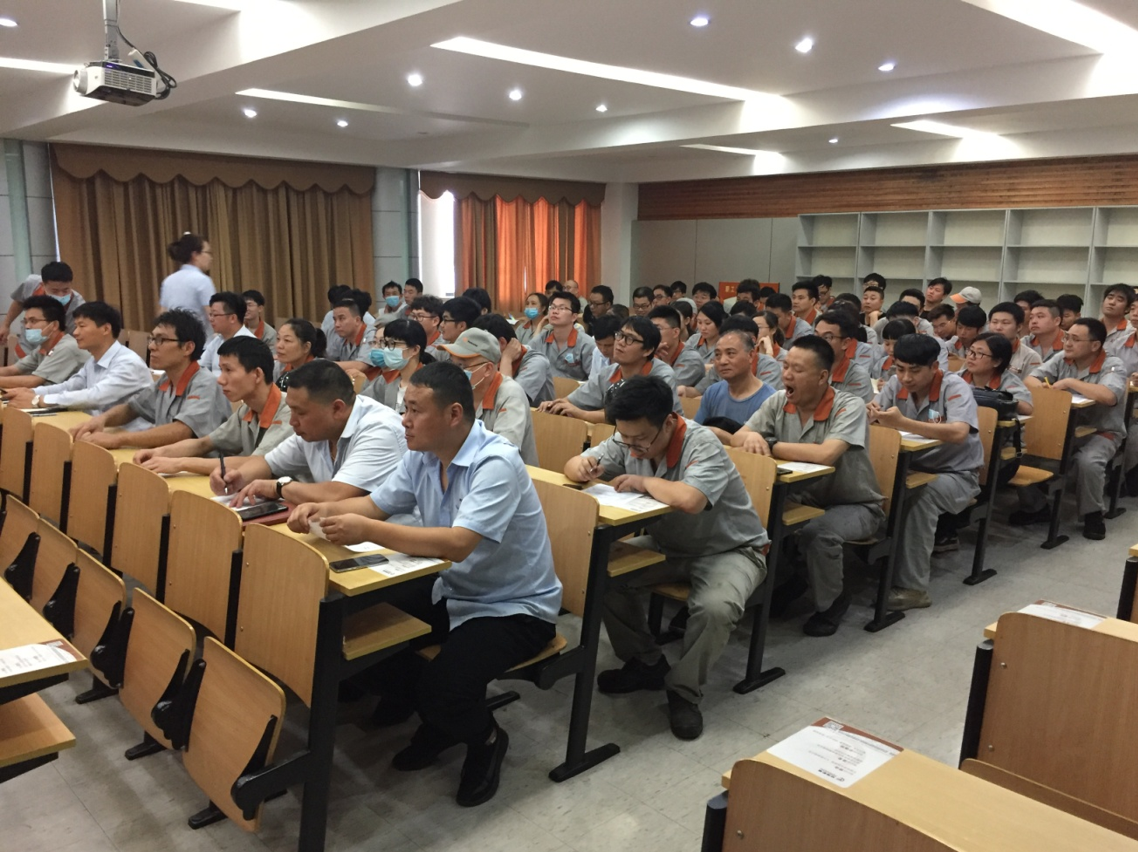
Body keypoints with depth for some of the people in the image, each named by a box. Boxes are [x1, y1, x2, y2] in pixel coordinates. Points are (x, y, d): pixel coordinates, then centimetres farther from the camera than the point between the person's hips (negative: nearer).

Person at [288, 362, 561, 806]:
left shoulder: (496, 463, -26)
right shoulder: (423, 456, -1)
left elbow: (458, 544, -36)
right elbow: (375, 503, 5)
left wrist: (367, 530, -38)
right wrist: (323, 510, -15)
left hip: (514, 608, -8)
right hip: (451, 592, 8)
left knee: (442, 688, -27)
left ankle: (486, 738, 11)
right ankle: (438, 720, 17)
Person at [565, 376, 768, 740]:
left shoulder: (703, 444, -28)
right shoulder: (628, 440, -8)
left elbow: (689, 499, -47)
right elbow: (576, 466, -2)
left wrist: (644, 481, -29)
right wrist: (582, 467, -28)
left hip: (729, 549, -6)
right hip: (668, 545, 6)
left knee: (716, 608, -34)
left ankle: (684, 692, -6)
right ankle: (646, 663, 7)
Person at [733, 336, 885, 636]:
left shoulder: (849, 407, -21)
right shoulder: (778, 402, -4)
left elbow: (825, 455, -38)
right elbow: (737, 439, -8)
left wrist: (771, 446, -27)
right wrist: (752, 437, -33)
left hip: (854, 505, -5)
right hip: (803, 499, 5)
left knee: (818, 532, -34)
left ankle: (831, 602, -4)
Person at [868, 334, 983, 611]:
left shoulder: (954, 387, -18)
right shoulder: (896, 384, -2)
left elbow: (958, 433, -35)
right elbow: (874, 418, -5)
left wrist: (902, 423, -45)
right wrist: (872, 415, -32)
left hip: (956, 474, -5)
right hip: (913, 468, 5)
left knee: (922, 496, -35)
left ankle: (913, 587, -28)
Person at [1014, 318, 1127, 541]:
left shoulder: (1113, 366, -12)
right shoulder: (1062, 360, 3)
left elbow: (1109, 396, -33)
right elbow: (1029, 380, -1)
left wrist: (1069, 382, -24)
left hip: (1100, 433, -5)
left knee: (1087, 462, -35)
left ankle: (1093, 514, -6)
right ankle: (1035, 506, 3)